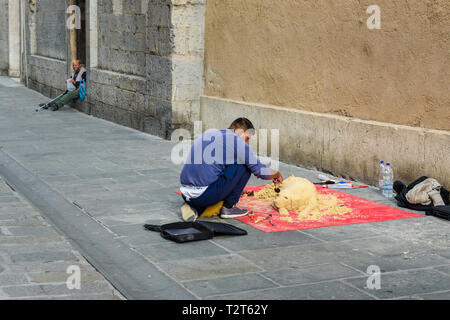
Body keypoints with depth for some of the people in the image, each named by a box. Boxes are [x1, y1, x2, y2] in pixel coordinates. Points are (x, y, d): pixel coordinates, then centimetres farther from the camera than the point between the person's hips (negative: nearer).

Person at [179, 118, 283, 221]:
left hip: (186, 195, 7)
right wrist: (277, 175, 25)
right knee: (245, 166, 5)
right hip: (205, 196, -7)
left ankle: (194, 208, 10)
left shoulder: (208, 133, 20)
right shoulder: (236, 141, -3)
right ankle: (228, 207, 9)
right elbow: (261, 171, 2)